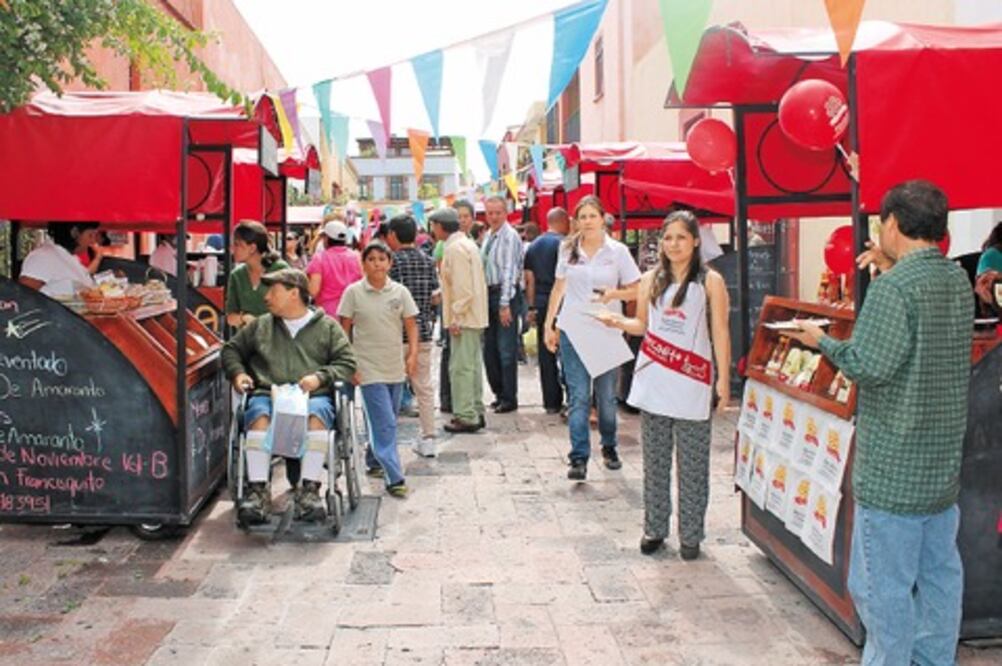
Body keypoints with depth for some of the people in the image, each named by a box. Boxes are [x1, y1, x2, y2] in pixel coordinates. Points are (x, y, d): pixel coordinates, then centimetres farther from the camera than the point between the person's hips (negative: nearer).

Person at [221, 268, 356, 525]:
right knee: (259, 415, -34)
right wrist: (238, 373, 11)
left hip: (313, 396, -2)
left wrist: (320, 377, -5)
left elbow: (347, 363, 12)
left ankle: (310, 489, -36)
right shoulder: (260, 325, 26)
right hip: (267, 394, 2)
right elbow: (231, 349, 32)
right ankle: (258, 490, -33)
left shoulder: (327, 326, 18)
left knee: (316, 414, -37)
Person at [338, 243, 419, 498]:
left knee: (386, 422, 14)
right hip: (369, 368, -4)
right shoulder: (353, 292, -3)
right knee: (385, 424, -8)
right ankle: (394, 478, -6)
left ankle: (375, 460, 35)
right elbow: (344, 330, 0)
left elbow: (411, 325, 6)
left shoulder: (399, 291, 3)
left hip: (395, 367, 4)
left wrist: (413, 355, -7)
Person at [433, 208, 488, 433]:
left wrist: (456, 316, -18)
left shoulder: (455, 248, -15)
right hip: (475, 317, 10)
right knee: (473, 366, 15)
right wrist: (440, 292, 20)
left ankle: (466, 417, -3)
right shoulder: (467, 244, 16)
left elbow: (463, 287, -21)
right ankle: (476, 413, 22)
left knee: (461, 367, -6)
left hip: (464, 317, -10)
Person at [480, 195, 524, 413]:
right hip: (489, 293, 8)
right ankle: (499, 393, 24)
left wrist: (505, 305, -19)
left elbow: (509, 271, -16)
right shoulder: (488, 236, 14)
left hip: (506, 293, -8)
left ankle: (509, 399, 7)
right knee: (489, 348, 12)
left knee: (506, 349, -3)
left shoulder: (509, 236, -12)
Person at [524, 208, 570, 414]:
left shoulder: (533, 246, 13)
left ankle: (551, 402, 11)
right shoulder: (564, 244, -8)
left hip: (541, 304, 6)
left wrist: (532, 307, 14)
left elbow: (529, 279, 12)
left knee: (546, 354, 7)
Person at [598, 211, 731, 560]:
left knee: (692, 465, 3)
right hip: (653, 380, 3)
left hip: (692, 383, -3)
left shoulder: (710, 281, -1)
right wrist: (618, 322, -4)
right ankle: (654, 529, 22)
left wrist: (723, 378, -7)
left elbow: (720, 332, -2)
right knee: (655, 462, 10)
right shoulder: (651, 279, 9)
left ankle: (690, 535, 13)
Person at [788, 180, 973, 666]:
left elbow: (869, 364, -23)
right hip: (945, 462, 9)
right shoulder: (959, 280, 7)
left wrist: (822, 341, -6)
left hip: (893, 469, -9)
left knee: (881, 585, 2)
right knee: (939, 576, 19)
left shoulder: (894, 286, -19)